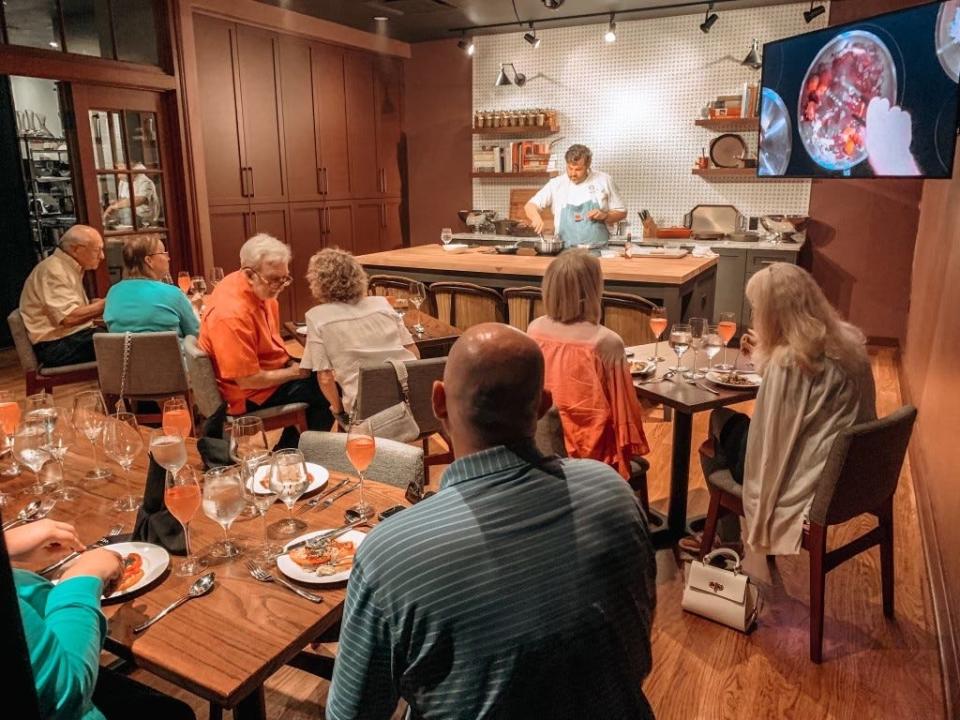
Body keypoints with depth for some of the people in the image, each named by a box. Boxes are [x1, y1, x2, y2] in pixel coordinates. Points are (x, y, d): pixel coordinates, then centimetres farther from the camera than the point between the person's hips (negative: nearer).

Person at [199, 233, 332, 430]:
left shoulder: (260, 288, -6)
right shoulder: (232, 314, -32)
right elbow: (248, 380, -27)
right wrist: (294, 372, -15)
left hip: (266, 370, 9)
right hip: (250, 394, -9)